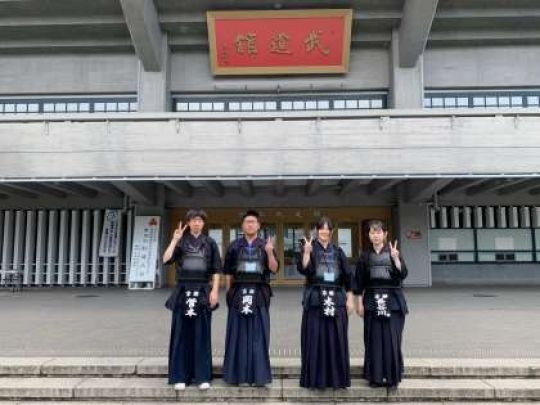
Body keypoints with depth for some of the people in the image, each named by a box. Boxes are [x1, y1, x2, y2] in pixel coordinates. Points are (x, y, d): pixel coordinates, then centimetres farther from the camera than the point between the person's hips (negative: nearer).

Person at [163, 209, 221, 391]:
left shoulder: (210, 243, 6)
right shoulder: (180, 242, 6)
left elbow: (216, 270, 4)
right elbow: (166, 260, -9)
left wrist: (215, 290, -4)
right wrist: (175, 240, -12)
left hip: (202, 291, 0)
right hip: (183, 291, 0)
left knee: (202, 335, 4)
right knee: (182, 334, 4)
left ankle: (202, 376, 12)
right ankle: (180, 376, 12)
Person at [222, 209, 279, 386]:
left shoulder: (265, 245, 6)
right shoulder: (234, 246, 6)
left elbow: (274, 269, -2)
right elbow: (228, 272, 9)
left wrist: (270, 253, -17)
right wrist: (229, 293, 5)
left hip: (259, 294, 0)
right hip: (239, 293, 0)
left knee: (258, 335, 2)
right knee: (238, 334, 5)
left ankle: (258, 375, 9)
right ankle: (236, 374, 14)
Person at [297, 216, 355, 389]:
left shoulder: (338, 252, 11)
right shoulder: (308, 248, 3)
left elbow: (347, 276, 9)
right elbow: (303, 269, -12)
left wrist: (350, 299, 3)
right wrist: (306, 252, -24)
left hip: (336, 299, 3)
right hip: (315, 299, -2)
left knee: (336, 339, 4)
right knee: (315, 339, -1)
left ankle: (337, 377, 16)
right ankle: (315, 377, 9)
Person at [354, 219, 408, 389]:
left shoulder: (393, 252, 3)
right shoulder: (365, 256, 6)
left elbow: (403, 274, -9)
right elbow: (360, 281, 5)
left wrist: (396, 258, -24)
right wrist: (359, 302, 0)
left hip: (393, 300, -1)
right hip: (372, 301, 1)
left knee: (391, 339, 0)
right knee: (374, 339, 2)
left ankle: (392, 377, 12)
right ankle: (375, 376, 12)